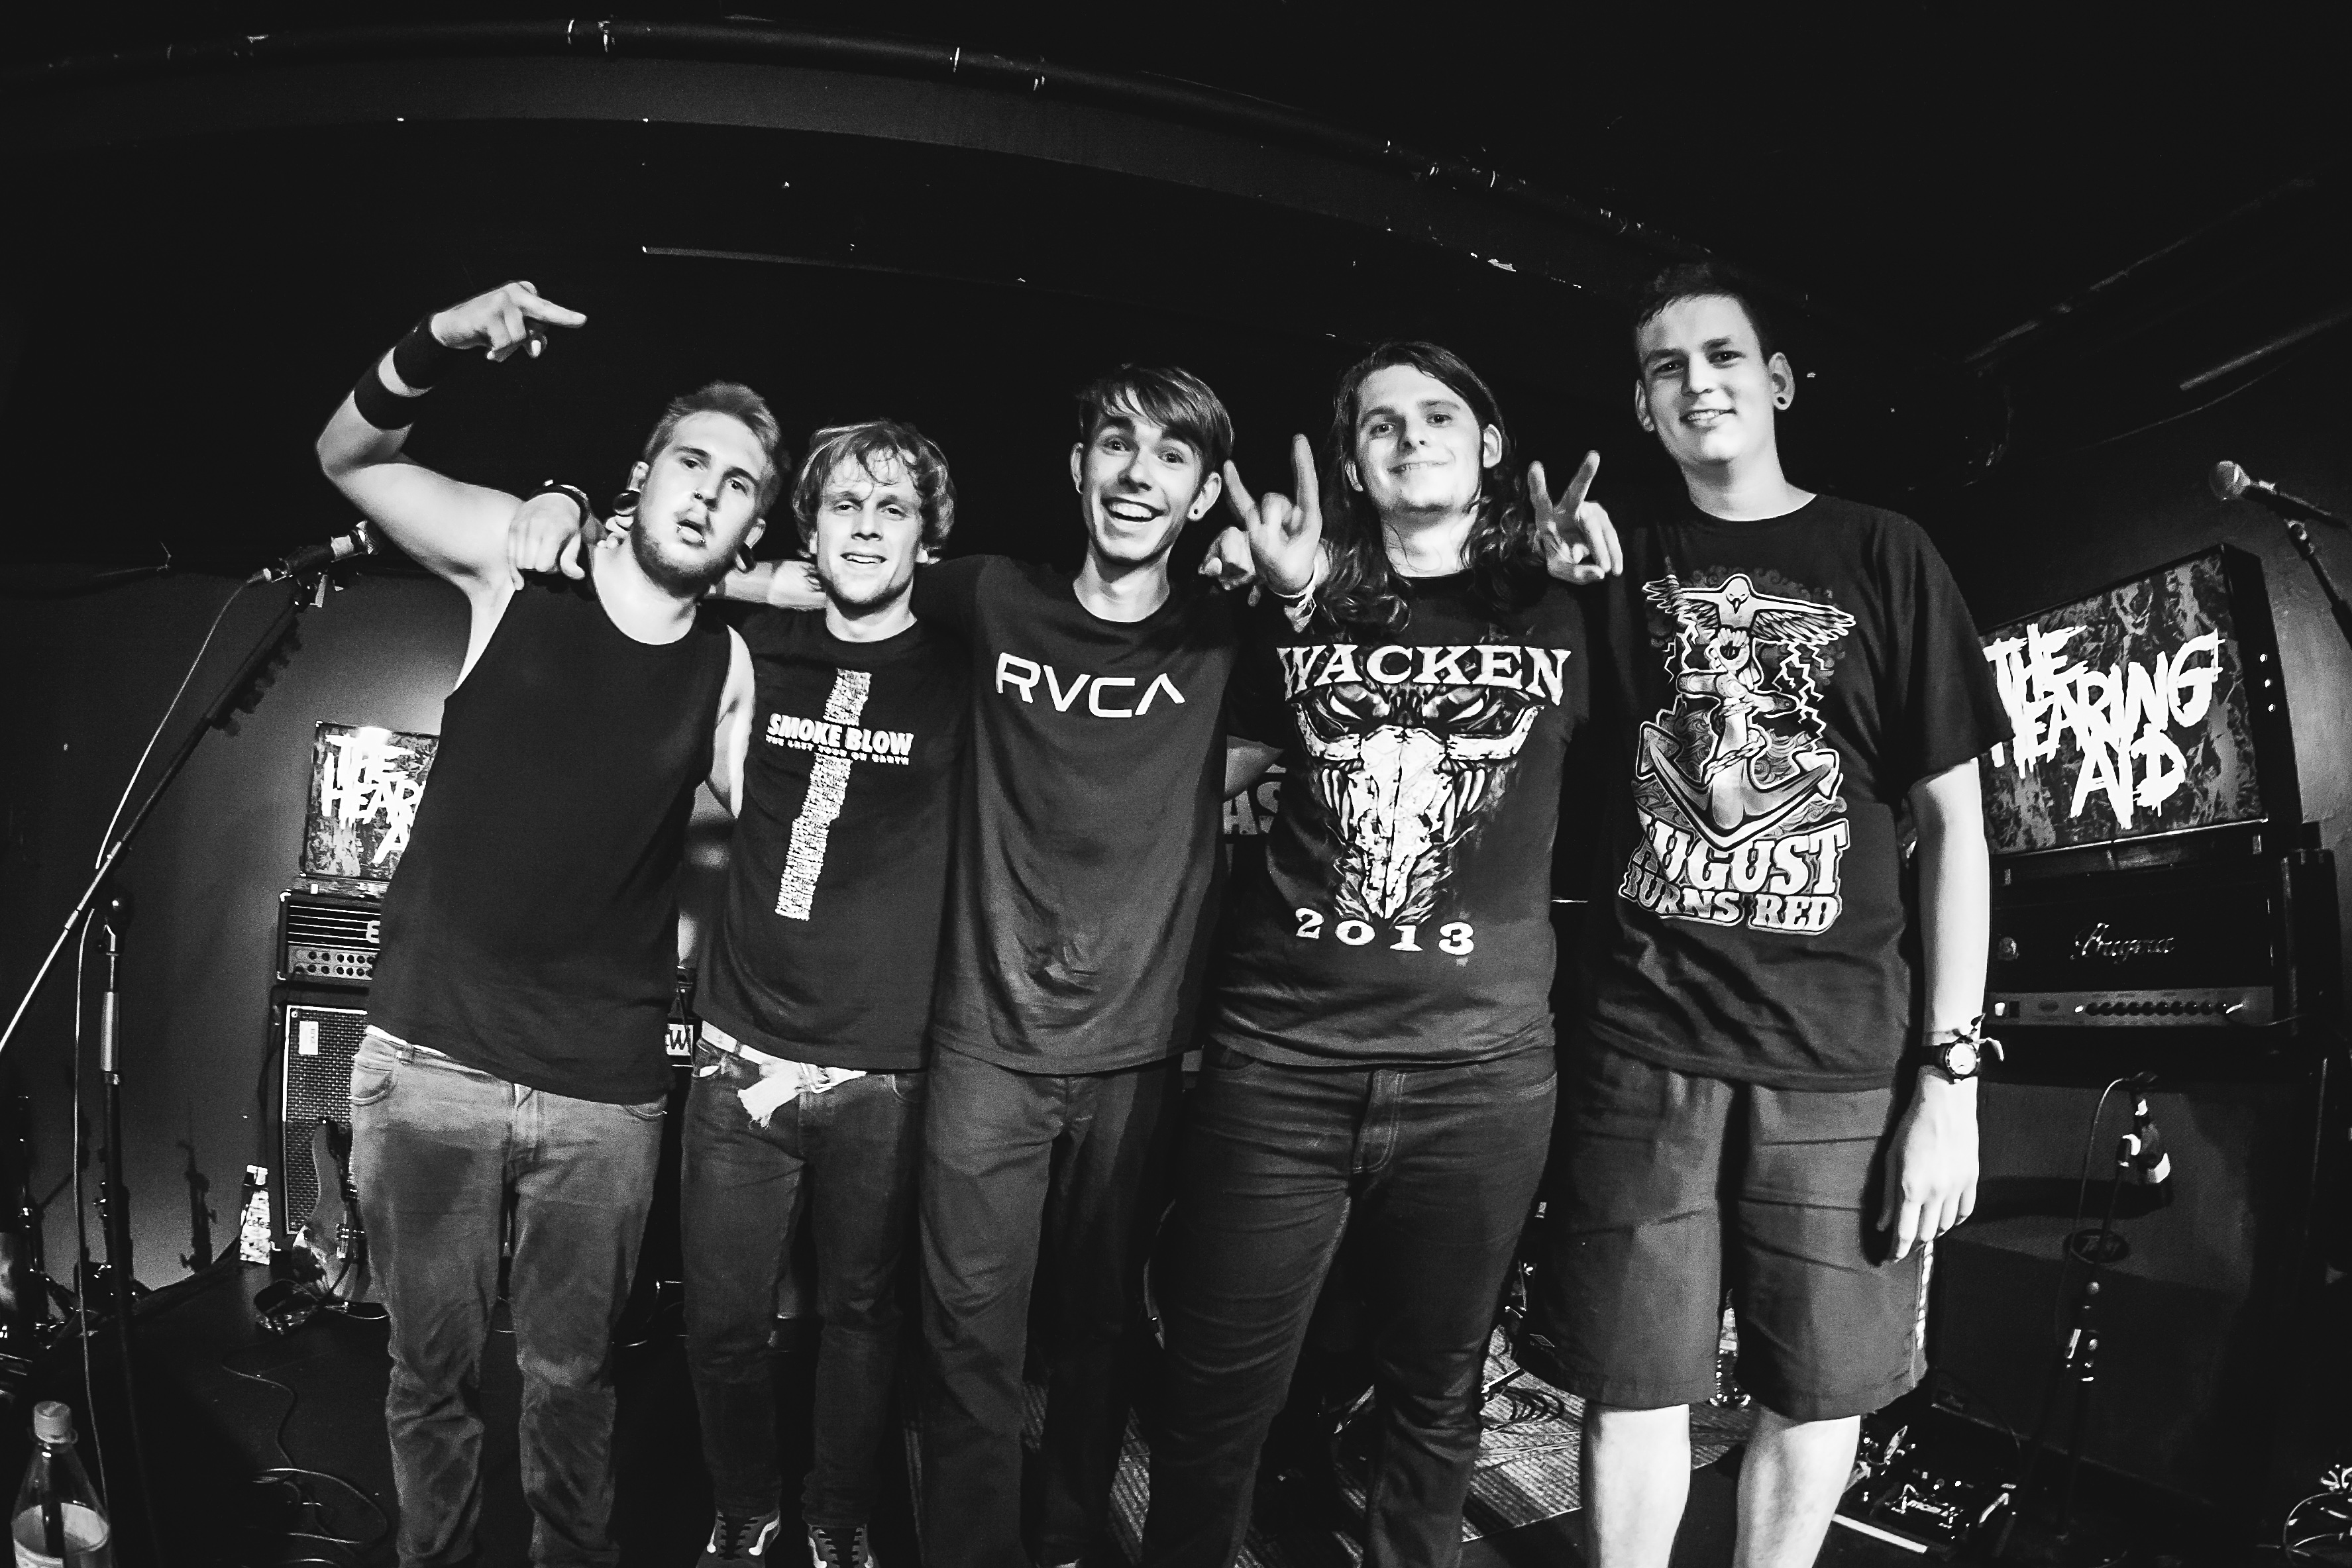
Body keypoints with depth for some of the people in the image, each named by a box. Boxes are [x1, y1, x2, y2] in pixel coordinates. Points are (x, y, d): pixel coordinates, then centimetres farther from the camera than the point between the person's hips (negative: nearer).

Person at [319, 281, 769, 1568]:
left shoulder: (731, 666, -2)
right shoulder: (520, 562, -2)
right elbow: (346, 458, -2)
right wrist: (436, 349, -19)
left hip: (607, 1092, 0)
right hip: (431, 1060, 0)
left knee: (572, 1379, 13)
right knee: (434, 1368, 12)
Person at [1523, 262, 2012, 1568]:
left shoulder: (1881, 555, 4)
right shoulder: (1621, 568, 9)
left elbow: (1952, 821, 3)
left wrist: (1951, 1072, -3)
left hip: (1844, 1059, 0)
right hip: (1642, 1044, 1)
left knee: (1821, 1392, 8)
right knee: (1635, 1389, 4)